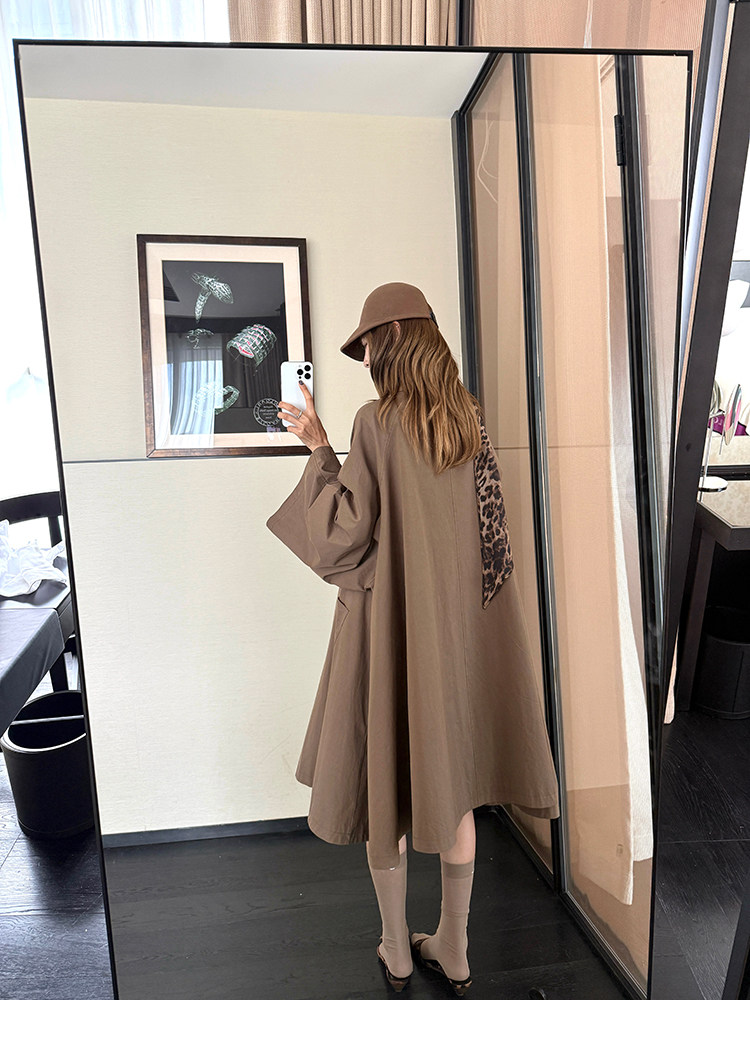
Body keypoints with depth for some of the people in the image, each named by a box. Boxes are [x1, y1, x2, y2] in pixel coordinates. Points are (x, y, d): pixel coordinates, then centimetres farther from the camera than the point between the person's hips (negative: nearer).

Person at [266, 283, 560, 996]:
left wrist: (318, 446, -5)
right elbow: (487, 528, 7)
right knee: (451, 780, 15)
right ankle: (453, 950, 30)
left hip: (391, 622, -5)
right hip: (461, 622, 6)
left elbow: (345, 531, -15)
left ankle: (396, 952, 29)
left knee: (389, 778, 11)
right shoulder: (468, 417, 5)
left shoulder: (376, 420, -12)